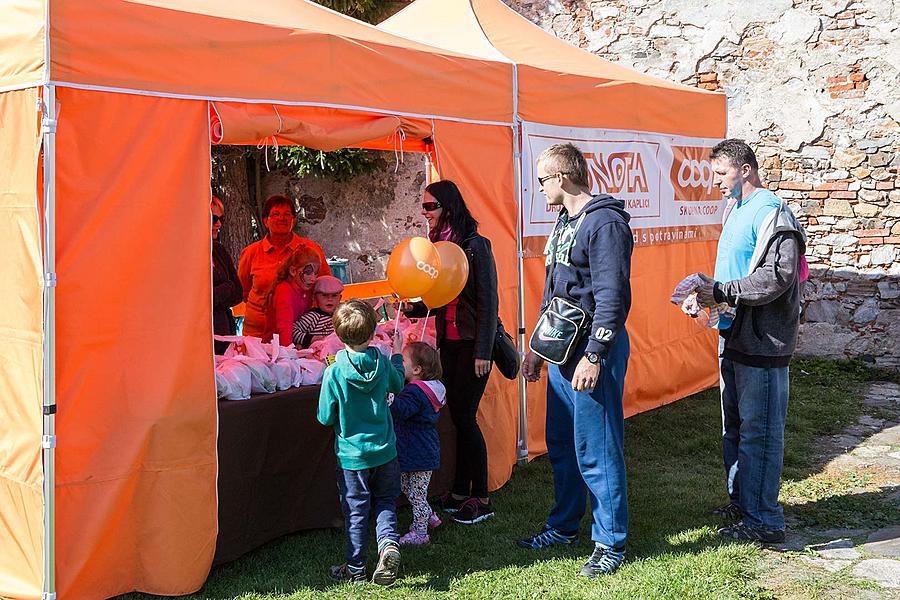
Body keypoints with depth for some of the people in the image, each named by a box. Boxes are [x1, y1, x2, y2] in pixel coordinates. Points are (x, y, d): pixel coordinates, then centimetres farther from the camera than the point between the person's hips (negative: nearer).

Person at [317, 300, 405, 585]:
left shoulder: (334, 372, -18)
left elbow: (325, 418, -10)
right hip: (385, 451, 3)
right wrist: (397, 354, 32)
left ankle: (355, 570, 19)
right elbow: (398, 384, 17)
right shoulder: (383, 364, -8)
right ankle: (389, 543, -8)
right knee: (386, 502, 18)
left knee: (355, 510, 9)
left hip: (351, 454, -2)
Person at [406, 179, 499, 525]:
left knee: (464, 416, -5)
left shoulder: (476, 246, -11)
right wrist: (413, 308, -5)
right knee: (457, 415, 9)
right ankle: (460, 491, 18)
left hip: (472, 341, -6)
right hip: (447, 341, 6)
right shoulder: (436, 245, 9)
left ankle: (480, 498, 6)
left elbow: (488, 300, -13)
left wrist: (483, 351, -15)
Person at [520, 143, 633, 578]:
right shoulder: (564, 222, 16)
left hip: (593, 350, -10)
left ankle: (610, 543, 10)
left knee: (596, 450, -3)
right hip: (563, 349, 10)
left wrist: (595, 355, -23)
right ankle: (564, 526, 32)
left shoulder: (605, 223, -15)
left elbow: (611, 296, -20)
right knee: (560, 444, 17)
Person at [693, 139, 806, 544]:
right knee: (734, 427, 18)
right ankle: (740, 502, 32)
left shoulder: (772, 214, -14)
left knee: (758, 432, -4)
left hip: (762, 343, -10)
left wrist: (721, 291, -21)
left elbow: (778, 277, -24)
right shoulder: (737, 211, 17)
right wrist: (708, 292, 7)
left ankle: (764, 521, 5)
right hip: (734, 337, 10)